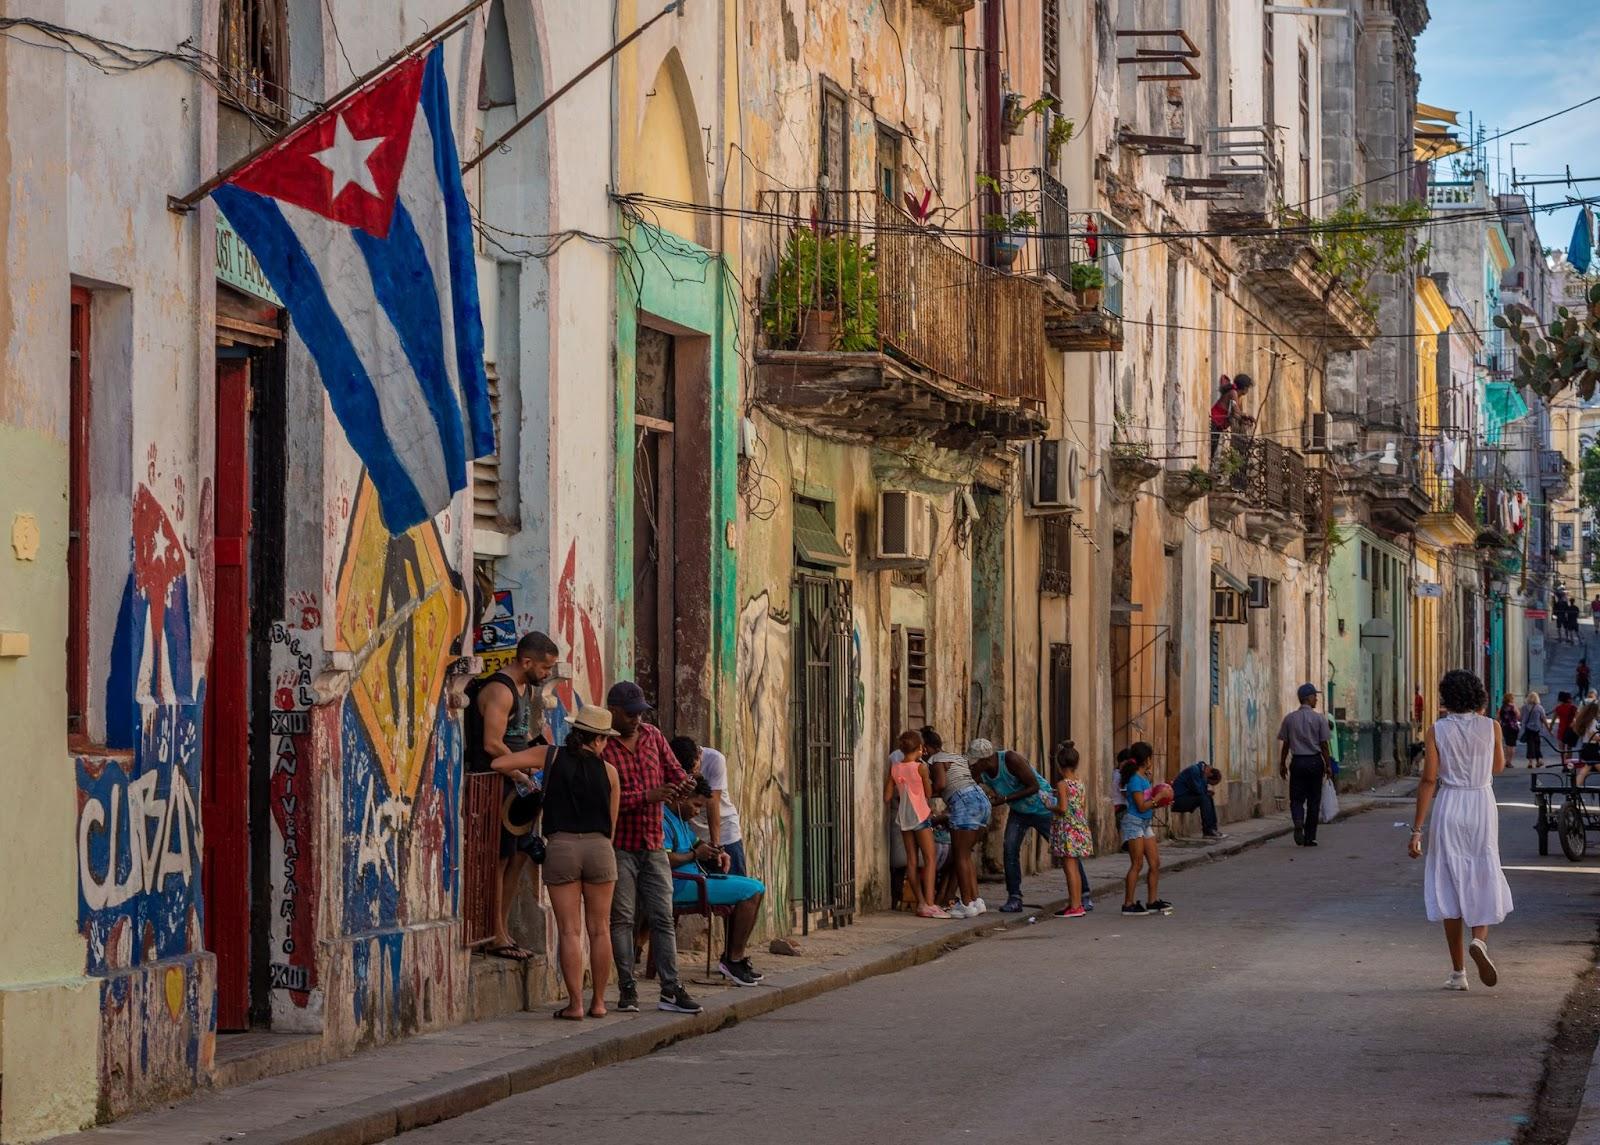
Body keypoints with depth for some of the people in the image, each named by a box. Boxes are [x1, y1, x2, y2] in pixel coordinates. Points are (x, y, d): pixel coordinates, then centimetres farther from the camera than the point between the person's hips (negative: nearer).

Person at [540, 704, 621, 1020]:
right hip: (598, 846, 1)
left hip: (560, 846, -1)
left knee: (570, 931, 0)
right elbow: (612, 822, 10)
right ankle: (598, 1002, 13)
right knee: (599, 929, 9)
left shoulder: (552, 757, 3)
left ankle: (575, 1004, -4)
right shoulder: (607, 771, 5)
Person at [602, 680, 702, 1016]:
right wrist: (647, 797, -23)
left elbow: (673, 770, 17)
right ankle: (627, 990, 5)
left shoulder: (653, 736, 10)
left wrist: (684, 786, -6)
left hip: (653, 845, 5)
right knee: (621, 918, 0)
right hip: (618, 846, -5)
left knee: (663, 917, 3)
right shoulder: (600, 746, -10)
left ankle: (671, 990, 4)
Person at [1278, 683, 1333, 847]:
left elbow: (1285, 744, 4)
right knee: (1313, 800, 8)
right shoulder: (1319, 718, -4)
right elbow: (1324, 745, -4)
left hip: (1297, 762, 1)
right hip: (1314, 761, -1)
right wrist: (1328, 765, 4)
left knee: (1297, 798, 7)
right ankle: (1310, 837, 9)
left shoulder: (1289, 718, 2)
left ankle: (1298, 821, -24)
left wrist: (1282, 764, 13)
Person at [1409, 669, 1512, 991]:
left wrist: (1417, 829, -7)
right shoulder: (1490, 727, -2)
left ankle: (1458, 973, 6)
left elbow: (1429, 779, -9)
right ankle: (1480, 940, -18)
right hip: (1482, 806, 1)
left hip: (1448, 807, -1)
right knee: (1484, 881, 12)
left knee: (1450, 885, 6)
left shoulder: (1437, 731, -6)